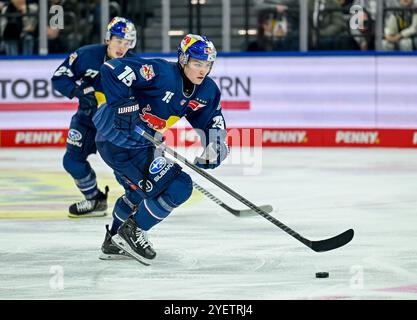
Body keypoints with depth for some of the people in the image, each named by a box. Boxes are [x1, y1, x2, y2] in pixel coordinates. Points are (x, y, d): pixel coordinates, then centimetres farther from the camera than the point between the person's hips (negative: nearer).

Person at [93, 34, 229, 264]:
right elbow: (112, 70, -30)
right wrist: (123, 105, -32)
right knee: (178, 187, -13)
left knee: (139, 191, 33)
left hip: (141, 142, 10)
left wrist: (215, 146, -8)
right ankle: (131, 233, 1)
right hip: (118, 138, -10)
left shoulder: (207, 91, -1)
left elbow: (212, 122, 11)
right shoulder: (161, 73, -26)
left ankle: (113, 243, 52)